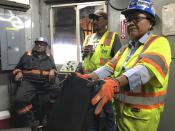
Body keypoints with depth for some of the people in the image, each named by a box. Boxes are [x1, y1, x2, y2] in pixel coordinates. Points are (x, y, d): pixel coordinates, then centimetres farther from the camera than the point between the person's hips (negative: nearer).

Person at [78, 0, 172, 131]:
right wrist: (89, 77, -16)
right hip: (121, 110, 6)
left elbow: (146, 68, -29)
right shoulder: (125, 49, 15)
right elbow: (110, 67, 3)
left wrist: (115, 83, -45)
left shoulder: (159, 43, -10)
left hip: (142, 114, -6)